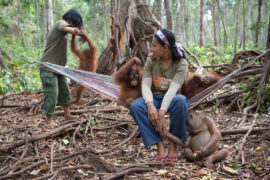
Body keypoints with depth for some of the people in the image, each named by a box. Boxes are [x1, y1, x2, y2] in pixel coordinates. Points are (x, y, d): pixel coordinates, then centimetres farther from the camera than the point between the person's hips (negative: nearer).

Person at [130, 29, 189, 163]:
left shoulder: (181, 64, -12)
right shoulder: (151, 60, -3)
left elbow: (173, 89, -25)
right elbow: (146, 85, -12)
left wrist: (161, 113, -37)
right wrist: (150, 105, -32)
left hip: (171, 99, -2)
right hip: (155, 98, 3)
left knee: (181, 100, -38)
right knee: (135, 106, -28)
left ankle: (173, 145, -21)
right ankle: (160, 146, -26)